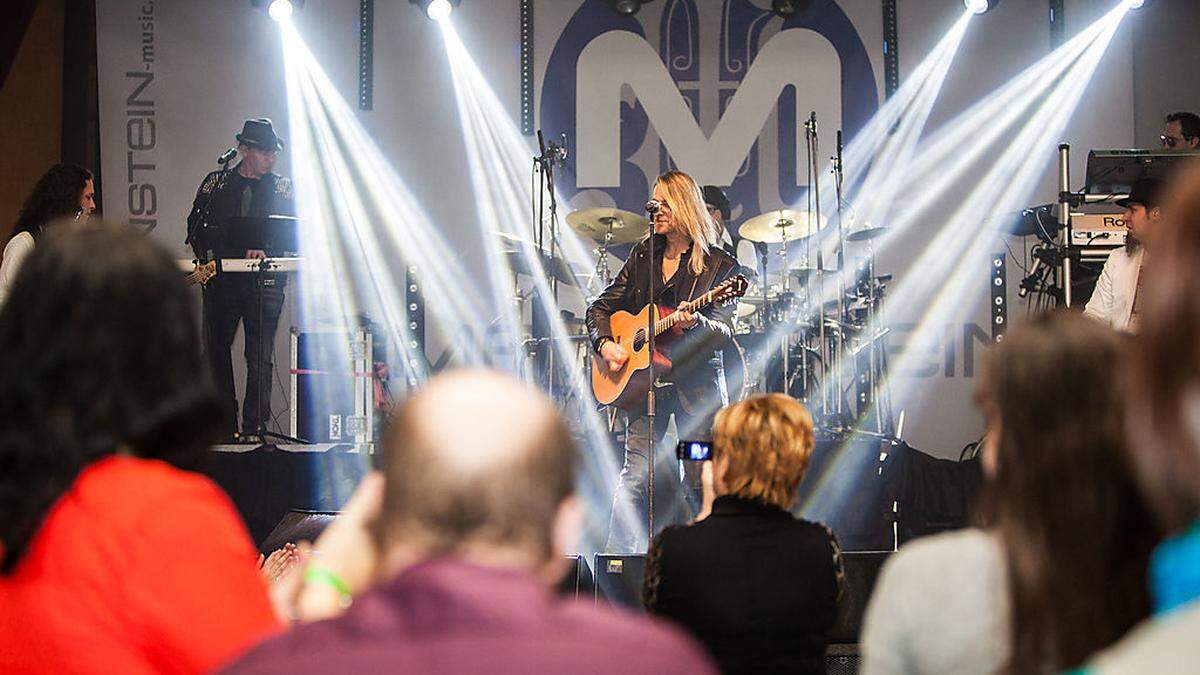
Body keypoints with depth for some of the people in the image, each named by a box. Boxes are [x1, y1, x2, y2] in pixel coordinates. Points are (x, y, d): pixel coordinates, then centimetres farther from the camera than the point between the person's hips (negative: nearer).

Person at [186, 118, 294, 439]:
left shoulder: (282, 188, 8)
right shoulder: (215, 183, 10)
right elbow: (196, 226, 11)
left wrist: (266, 249, -16)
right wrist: (209, 256, -5)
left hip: (265, 283, -1)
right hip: (221, 280, 2)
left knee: (260, 357, -6)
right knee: (216, 352, 5)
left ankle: (254, 426, -3)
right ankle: (224, 426, 14)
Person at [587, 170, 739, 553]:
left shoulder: (718, 264, -1)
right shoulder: (643, 256, 12)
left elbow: (725, 330, -10)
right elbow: (599, 308, 16)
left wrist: (696, 323, -30)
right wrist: (605, 343, -2)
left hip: (697, 382, -3)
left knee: (701, 484, -2)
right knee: (634, 476, -5)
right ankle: (614, 560, -3)